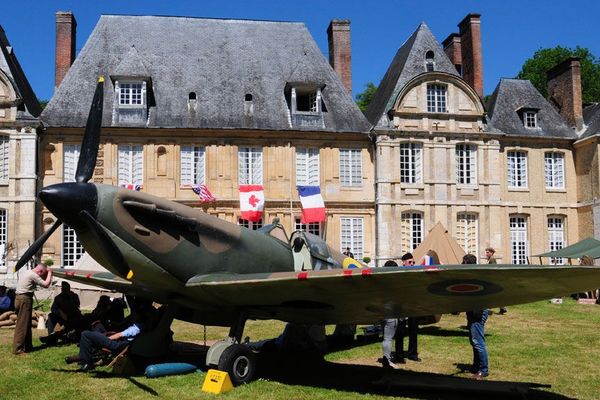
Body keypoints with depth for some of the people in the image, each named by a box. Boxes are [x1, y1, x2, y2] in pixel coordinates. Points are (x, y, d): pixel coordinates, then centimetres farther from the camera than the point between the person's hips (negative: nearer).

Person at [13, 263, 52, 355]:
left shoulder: (26, 272, 17)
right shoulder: (33, 275, -12)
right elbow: (46, 284, -12)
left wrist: (47, 274, 13)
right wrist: (49, 273, 0)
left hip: (19, 298, 10)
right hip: (25, 299, -10)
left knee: (27, 325, 16)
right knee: (22, 326, -7)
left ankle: (28, 346, 23)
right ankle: (17, 349, -6)